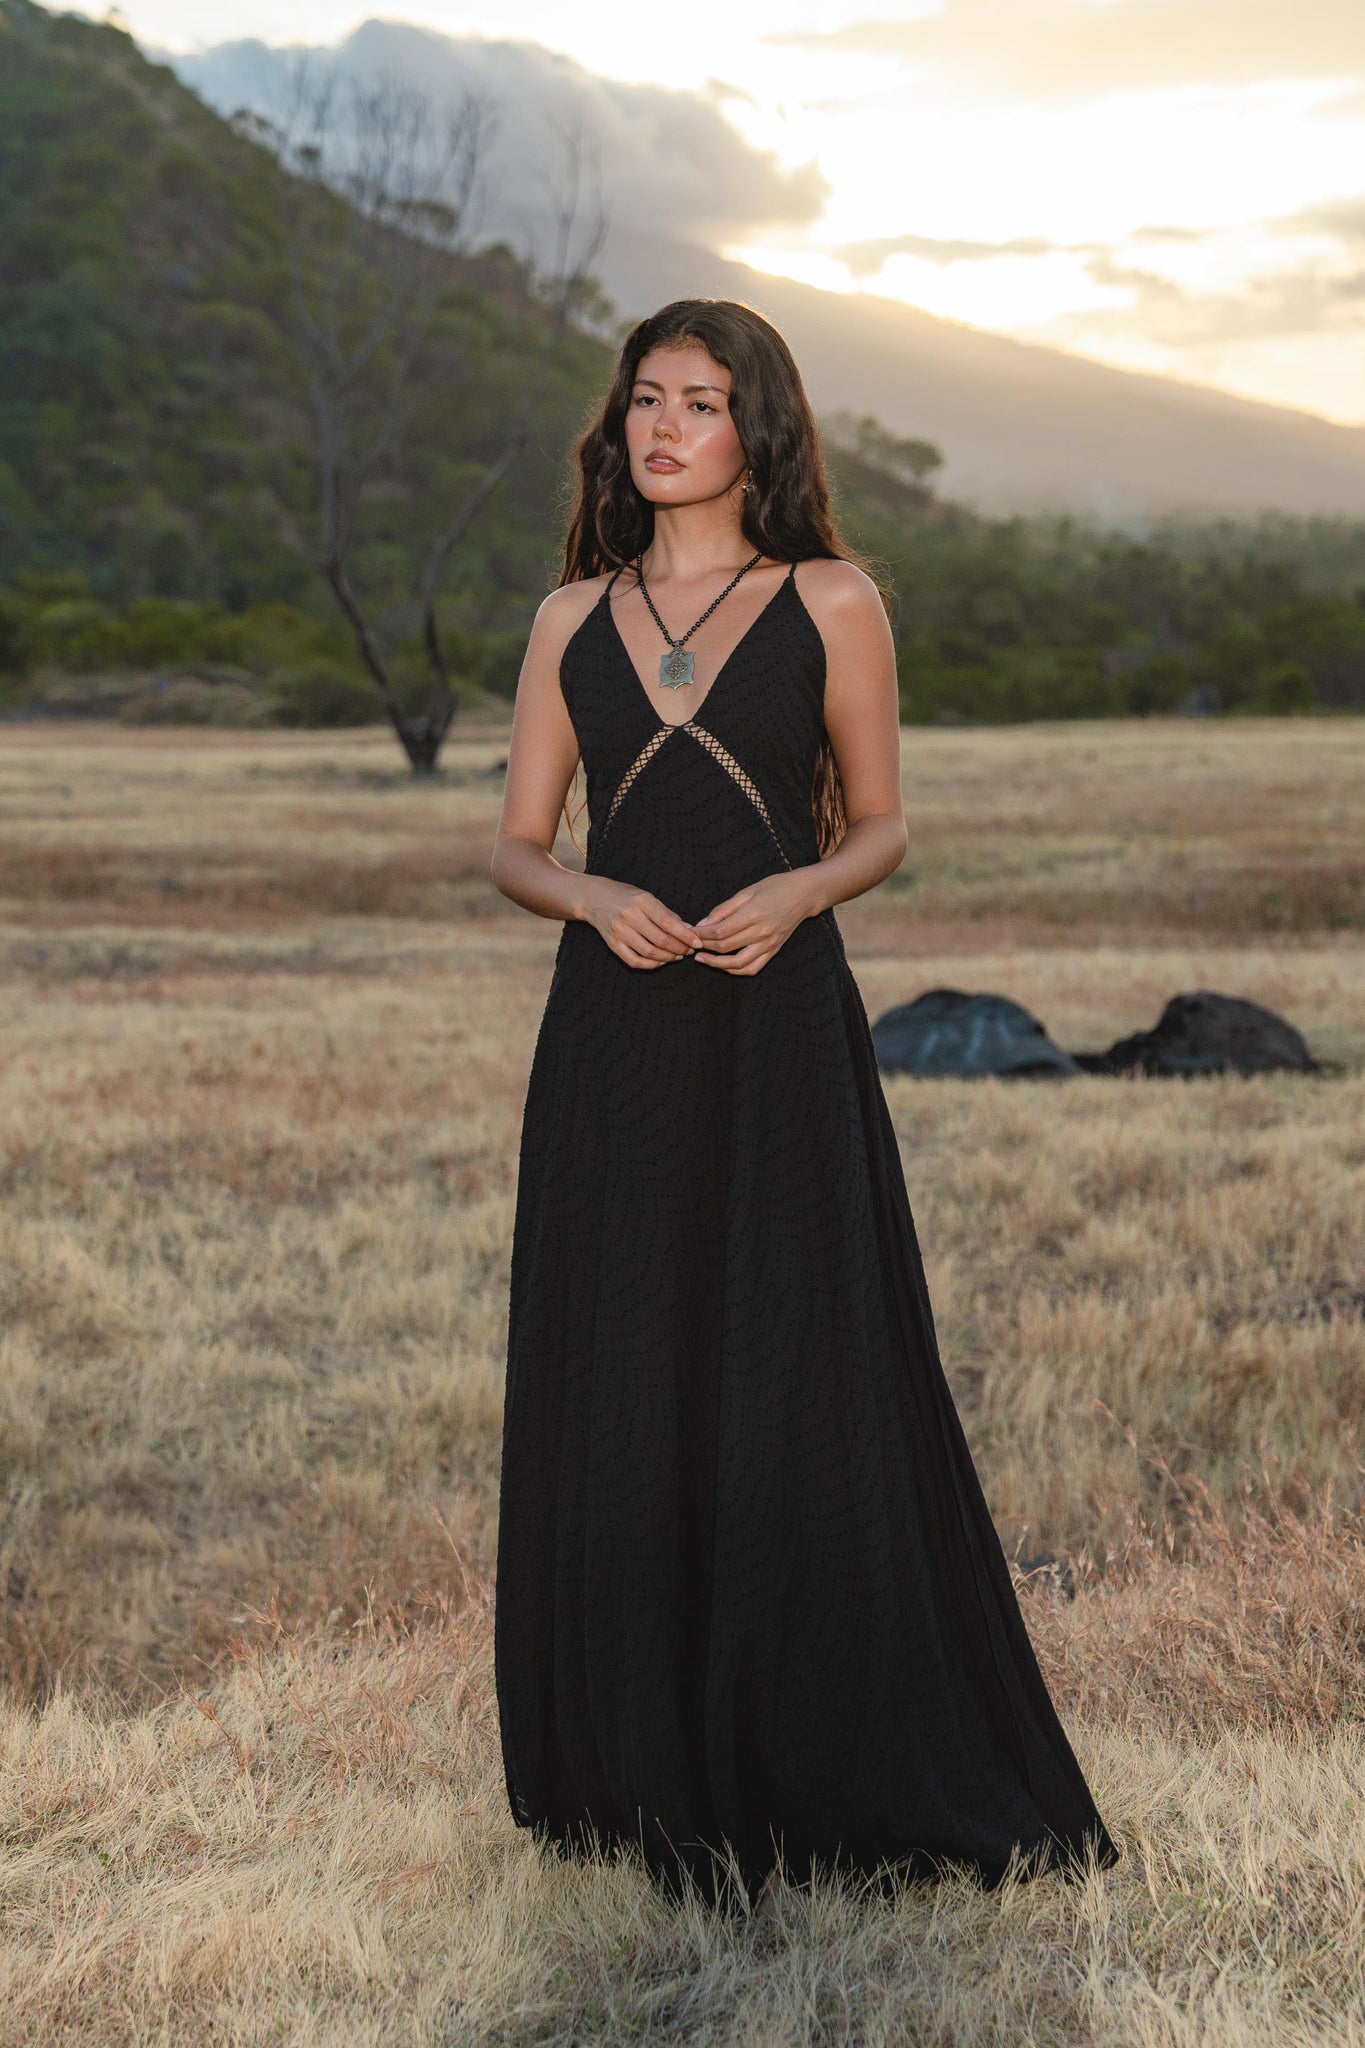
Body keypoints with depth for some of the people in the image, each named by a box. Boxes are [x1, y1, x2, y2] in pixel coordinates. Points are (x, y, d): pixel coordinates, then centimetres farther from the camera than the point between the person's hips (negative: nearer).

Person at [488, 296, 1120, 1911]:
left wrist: (796, 890, -12)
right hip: (615, 1042, 3)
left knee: (798, 1400, -2)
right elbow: (516, 845, 10)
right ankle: (645, 1772, 18)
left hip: (777, 1043, -2)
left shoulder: (832, 606, 3)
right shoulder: (574, 618, 10)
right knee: (618, 1403, 4)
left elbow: (881, 821, 8)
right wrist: (592, 895, -11)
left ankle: (837, 1775, 13)